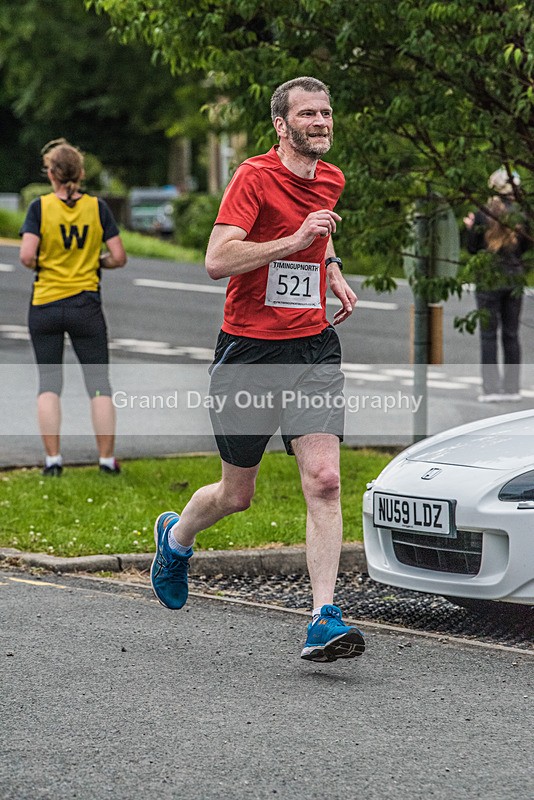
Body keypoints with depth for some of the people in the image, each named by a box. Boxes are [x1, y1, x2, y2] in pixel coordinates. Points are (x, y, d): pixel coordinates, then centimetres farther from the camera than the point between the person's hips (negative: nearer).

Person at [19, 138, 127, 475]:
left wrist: (40, 265, 6)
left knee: (49, 383, 7)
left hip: (45, 305, 0)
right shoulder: (97, 207, -2)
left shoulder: (40, 207, -6)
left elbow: (27, 256, -15)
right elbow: (118, 257, -5)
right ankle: (107, 458, 7)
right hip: (87, 305, 0)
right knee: (99, 383, 7)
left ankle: (53, 458, 1)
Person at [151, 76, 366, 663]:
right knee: (237, 494, 9)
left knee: (324, 481, -13)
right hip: (248, 350, -4)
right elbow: (217, 261, -23)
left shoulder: (330, 180, 10)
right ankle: (175, 537, 43)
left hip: (313, 349, 4)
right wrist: (295, 240, -26)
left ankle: (324, 618, -14)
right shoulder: (254, 177, -12)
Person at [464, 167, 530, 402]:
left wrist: (470, 228, 14)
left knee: (488, 335, 1)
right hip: (515, 277, 3)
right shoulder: (522, 214, -1)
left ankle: (491, 387, -4)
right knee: (511, 334, 9)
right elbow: (524, 248, 5)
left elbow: (473, 249, -1)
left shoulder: (483, 214, -8)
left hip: (489, 279, -3)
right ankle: (512, 387, 8)